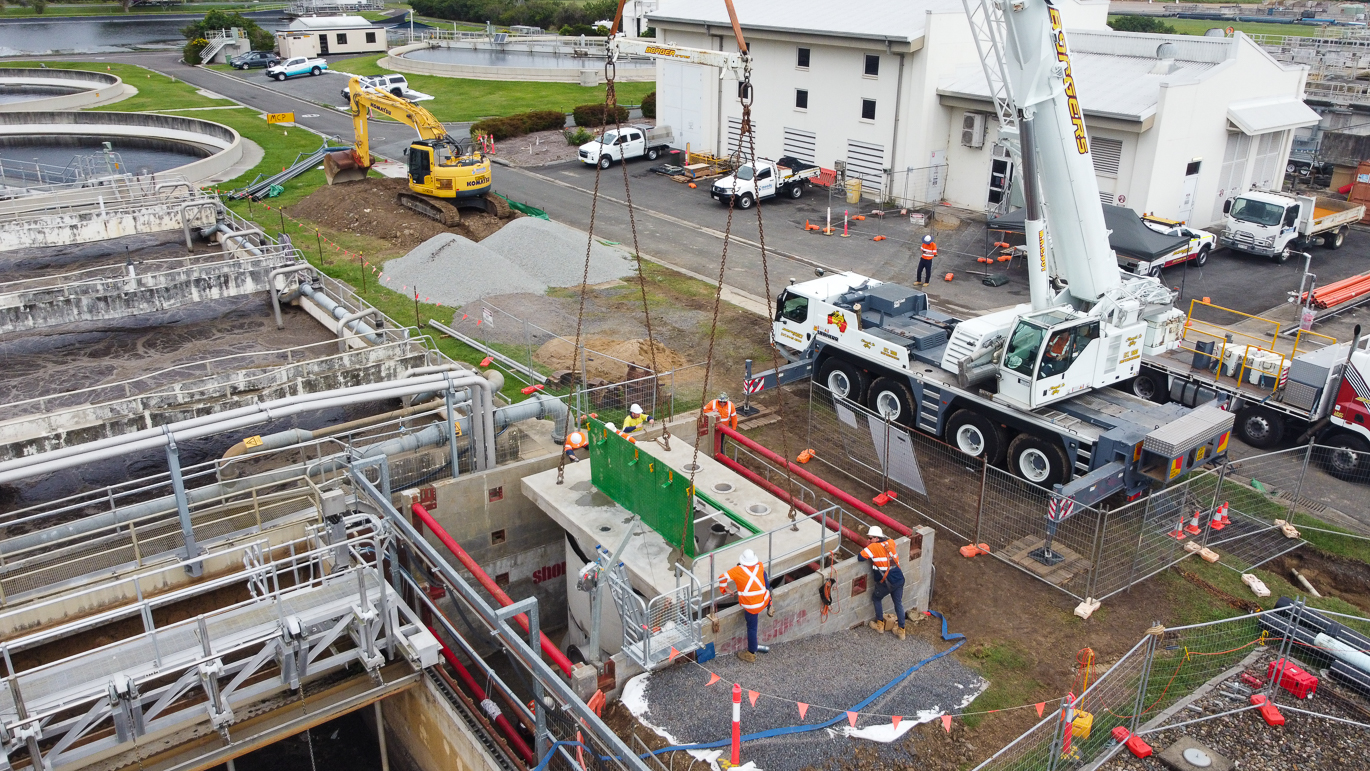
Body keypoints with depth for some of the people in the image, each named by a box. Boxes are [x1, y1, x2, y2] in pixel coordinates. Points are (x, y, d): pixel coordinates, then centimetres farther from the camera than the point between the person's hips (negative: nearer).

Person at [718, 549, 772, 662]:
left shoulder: (738, 570, -9)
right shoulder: (760, 566, 1)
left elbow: (722, 578, -8)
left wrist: (724, 590, 9)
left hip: (751, 607, -3)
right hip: (764, 602, 3)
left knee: (751, 628, 11)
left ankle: (751, 654, 23)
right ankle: (769, 608, 41)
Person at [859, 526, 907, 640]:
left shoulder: (873, 547, -14)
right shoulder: (891, 542, 4)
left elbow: (860, 557, -17)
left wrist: (867, 550, 4)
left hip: (885, 583, -5)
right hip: (899, 580, 5)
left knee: (877, 598, 21)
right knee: (898, 603, 18)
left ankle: (880, 624, 28)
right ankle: (901, 630, 21)